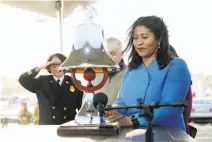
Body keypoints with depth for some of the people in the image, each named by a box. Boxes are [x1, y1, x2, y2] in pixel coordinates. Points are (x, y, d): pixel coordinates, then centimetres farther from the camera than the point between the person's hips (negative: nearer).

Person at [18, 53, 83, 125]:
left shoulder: (75, 83, 7)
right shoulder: (42, 81, 8)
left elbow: (82, 107, 7)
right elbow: (22, 80, -4)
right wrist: (39, 67, -9)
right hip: (46, 127, 0)